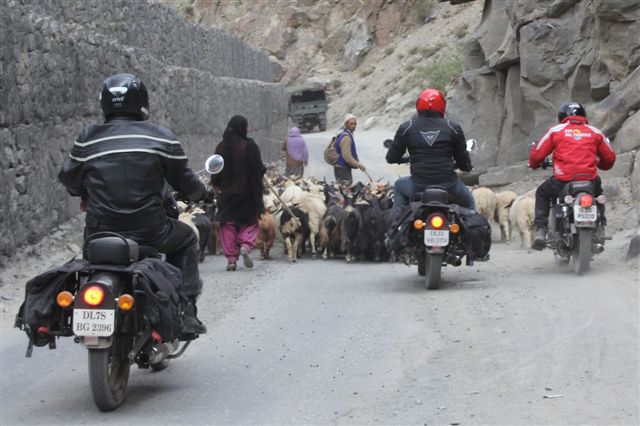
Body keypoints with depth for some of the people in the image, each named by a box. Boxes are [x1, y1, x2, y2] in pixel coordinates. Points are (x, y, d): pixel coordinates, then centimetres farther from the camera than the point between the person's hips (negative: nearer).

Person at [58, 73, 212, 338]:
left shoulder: (88, 139, 2)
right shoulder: (161, 137, -1)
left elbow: (69, 179, 13)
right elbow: (184, 180, 5)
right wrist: (204, 194, 27)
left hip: (100, 233, 2)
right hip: (149, 232, -2)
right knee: (186, 239, 26)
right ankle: (186, 314, 16)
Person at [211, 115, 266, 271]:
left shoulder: (221, 147, -3)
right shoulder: (249, 146, -13)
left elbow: (215, 175, 3)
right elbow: (259, 169, -10)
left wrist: (216, 185, 22)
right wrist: (264, 170, 13)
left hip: (226, 192, 2)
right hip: (247, 192, -2)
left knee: (228, 225, 9)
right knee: (250, 223, 12)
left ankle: (231, 259, 4)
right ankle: (245, 246, -13)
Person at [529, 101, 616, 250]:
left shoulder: (556, 130, 8)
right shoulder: (595, 132, 14)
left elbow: (537, 154, 6)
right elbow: (609, 157, 18)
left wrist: (534, 164, 31)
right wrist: (598, 164, 42)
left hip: (563, 180, -2)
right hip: (590, 180, 2)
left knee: (542, 193, 28)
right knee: (598, 192, 37)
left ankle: (541, 230, 10)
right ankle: (599, 228, 21)